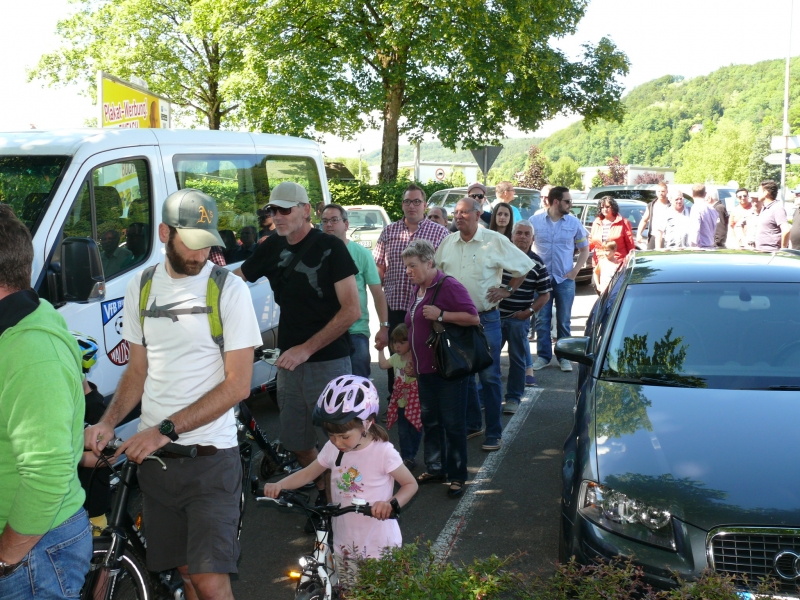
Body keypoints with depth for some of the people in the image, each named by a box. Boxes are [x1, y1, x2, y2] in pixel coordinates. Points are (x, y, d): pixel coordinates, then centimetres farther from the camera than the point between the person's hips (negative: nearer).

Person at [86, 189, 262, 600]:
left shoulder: (229, 289, -8)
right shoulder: (141, 289, 7)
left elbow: (237, 384, -11)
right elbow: (138, 372, 14)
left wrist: (166, 429, -17)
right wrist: (108, 422, -5)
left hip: (211, 457, -4)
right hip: (152, 456, 4)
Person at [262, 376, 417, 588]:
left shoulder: (383, 452, -17)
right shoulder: (332, 449, -3)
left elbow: (410, 484, -9)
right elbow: (308, 473, 8)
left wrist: (392, 504, -28)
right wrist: (279, 485, -10)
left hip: (379, 545, -5)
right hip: (344, 544, 5)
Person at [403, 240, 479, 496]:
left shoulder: (449, 286, -14)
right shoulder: (418, 288, 13)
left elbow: (473, 317, -19)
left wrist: (441, 315, -23)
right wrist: (411, 358, 22)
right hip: (425, 369, 8)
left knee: (452, 423, -1)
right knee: (430, 420, 15)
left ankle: (457, 476, 7)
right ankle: (435, 469, 27)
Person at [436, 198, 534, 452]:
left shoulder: (495, 241, -5)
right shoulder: (447, 243, 7)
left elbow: (524, 265, 2)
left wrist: (507, 290, -3)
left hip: (485, 318, -4)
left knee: (489, 376, -2)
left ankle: (494, 432, 5)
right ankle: (471, 423, 26)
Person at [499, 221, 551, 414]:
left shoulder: (537, 264, -2)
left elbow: (544, 294, 3)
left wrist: (529, 311, -10)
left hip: (519, 319, -1)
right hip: (495, 315, 1)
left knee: (517, 359, 6)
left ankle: (513, 398, 17)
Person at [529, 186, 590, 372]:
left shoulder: (574, 222, 1)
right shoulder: (535, 221, -1)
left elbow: (584, 249, 9)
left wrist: (575, 271, -2)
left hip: (565, 280, 0)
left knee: (564, 321, 6)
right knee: (542, 320, 4)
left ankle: (564, 357, 14)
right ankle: (543, 355, 13)